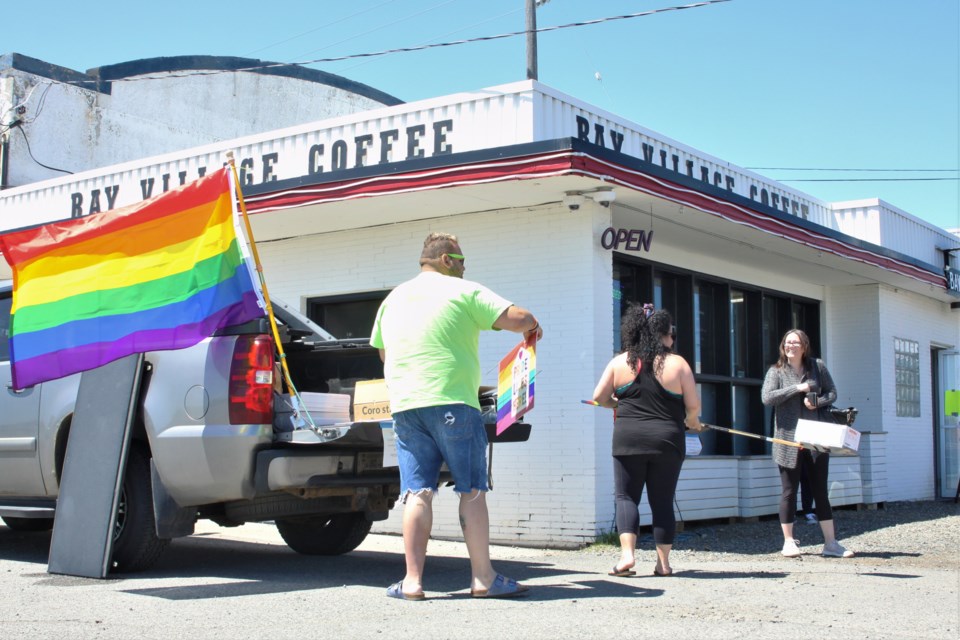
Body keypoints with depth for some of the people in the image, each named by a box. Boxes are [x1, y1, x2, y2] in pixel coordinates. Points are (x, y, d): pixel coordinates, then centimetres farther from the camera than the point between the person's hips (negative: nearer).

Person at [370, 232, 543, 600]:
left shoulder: (393, 299, 19)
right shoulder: (464, 292, 1)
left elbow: (382, 353, 27)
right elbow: (519, 318, -6)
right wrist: (532, 327, 17)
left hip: (404, 405, 5)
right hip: (452, 402, -5)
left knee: (417, 493, 4)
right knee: (472, 491, 2)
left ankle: (412, 580, 0)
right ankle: (483, 578, 4)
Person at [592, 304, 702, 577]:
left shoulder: (620, 362, 3)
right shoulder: (677, 363, -2)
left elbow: (599, 397, 3)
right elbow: (693, 405, -1)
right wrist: (691, 422, 20)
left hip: (628, 439, 0)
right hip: (667, 441, 0)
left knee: (626, 496, 7)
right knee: (662, 501, 9)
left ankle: (627, 554, -9)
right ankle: (663, 563, 13)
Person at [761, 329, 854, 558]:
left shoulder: (817, 366, 6)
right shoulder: (776, 371, 0)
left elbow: (832, 393, 10)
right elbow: (767, 398, -13)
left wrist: (817, 402, -11)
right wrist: (797, 388, -15)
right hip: (788, 439, -2)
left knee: (820, 490, 5)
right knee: (789, 491, 4)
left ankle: (831, 543, 8)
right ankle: (789, 541, 14)